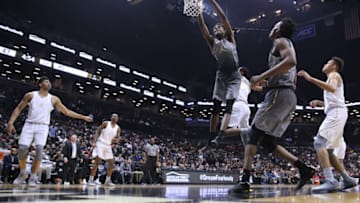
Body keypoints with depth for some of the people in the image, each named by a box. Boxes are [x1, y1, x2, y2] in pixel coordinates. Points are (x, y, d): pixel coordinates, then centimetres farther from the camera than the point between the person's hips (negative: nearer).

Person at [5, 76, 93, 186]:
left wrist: (83, 117, 3)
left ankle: (33, 177, -5)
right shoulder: (30, 95, 2)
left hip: (43, 127, 0)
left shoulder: (54, 99, 6)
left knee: (39, 149, -16)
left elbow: (67, 112, 8)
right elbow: (18, 109, 5)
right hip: (29, 125, 0)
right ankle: (23, 173, 16)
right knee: (22, 149, -8)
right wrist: (11, 122, -8)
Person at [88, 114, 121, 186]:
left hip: (108, 146, 6)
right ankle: (90, 180, -8)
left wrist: (116, 140, -17)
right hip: (100, 144, -6)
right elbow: (97, 132, -5)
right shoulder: (105, 123, -6)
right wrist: (94, 142, -16)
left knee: (111, 163, 3)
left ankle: (108, 180, 12)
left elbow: (118, 138, 8)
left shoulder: (118, 128, 6)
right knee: (97, 162, -13)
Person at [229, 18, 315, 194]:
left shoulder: (281, 41, 1)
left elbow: (290, 61, -21)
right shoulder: (287, 46, 30)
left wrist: (262, 76, -21)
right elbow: (293, 78, 31)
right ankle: (304, 169, 4)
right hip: (289, 96, 9)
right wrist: (267, 79, 28)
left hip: (279, 93, -9)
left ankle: (244, 182, -16)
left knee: (254, 134, -10)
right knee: (267, 142, 10)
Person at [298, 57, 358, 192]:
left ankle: (330, 181, -33)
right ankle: (347, 179, 12)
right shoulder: (333, 78, 32)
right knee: (327, 149, 10)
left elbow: (332, 89, -22)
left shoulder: (334, 75, 4)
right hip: (335, 114, 10)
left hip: (336, 113, -10)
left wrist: (310, 78, -25)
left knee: (319, 143, -23)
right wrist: (319, 102, 20)